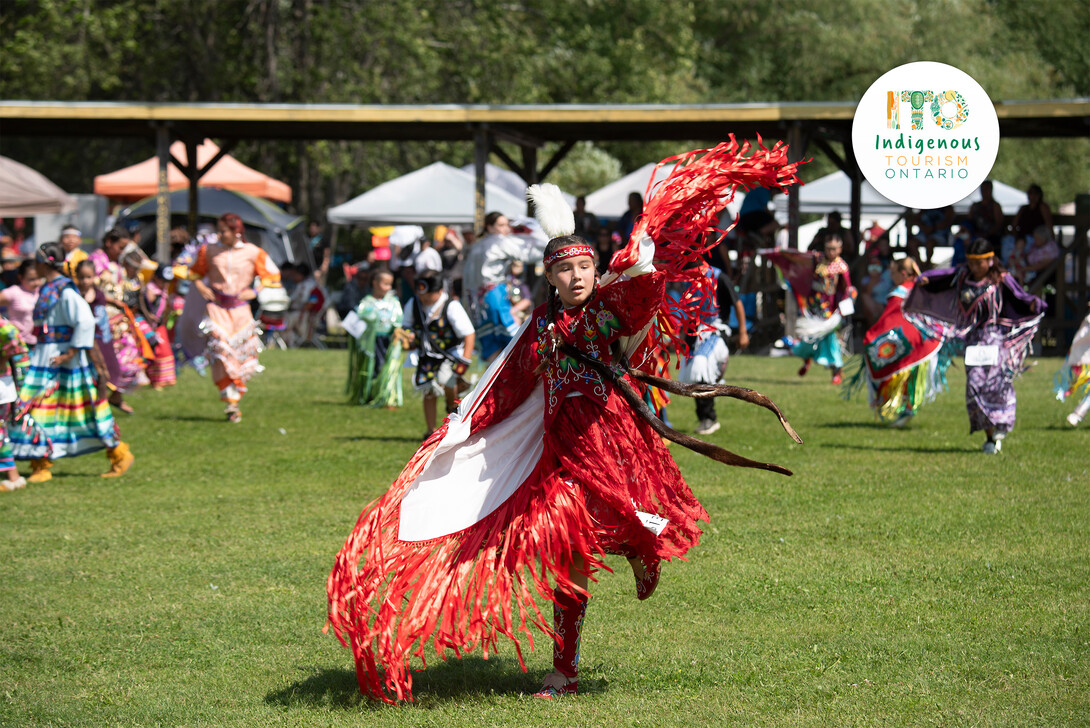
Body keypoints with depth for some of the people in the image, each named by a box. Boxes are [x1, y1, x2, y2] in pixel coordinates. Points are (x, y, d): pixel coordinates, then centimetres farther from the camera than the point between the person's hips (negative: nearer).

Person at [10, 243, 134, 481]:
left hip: (66, 359, -9)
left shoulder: (64, 290, -16)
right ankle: (41, 467, 8)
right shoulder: (46, 289, 11)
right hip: (45, 359, 9)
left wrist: (71, 353, -23)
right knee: (36, 409, 5)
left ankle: (120, 455, 12)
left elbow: (85, 322, -23)